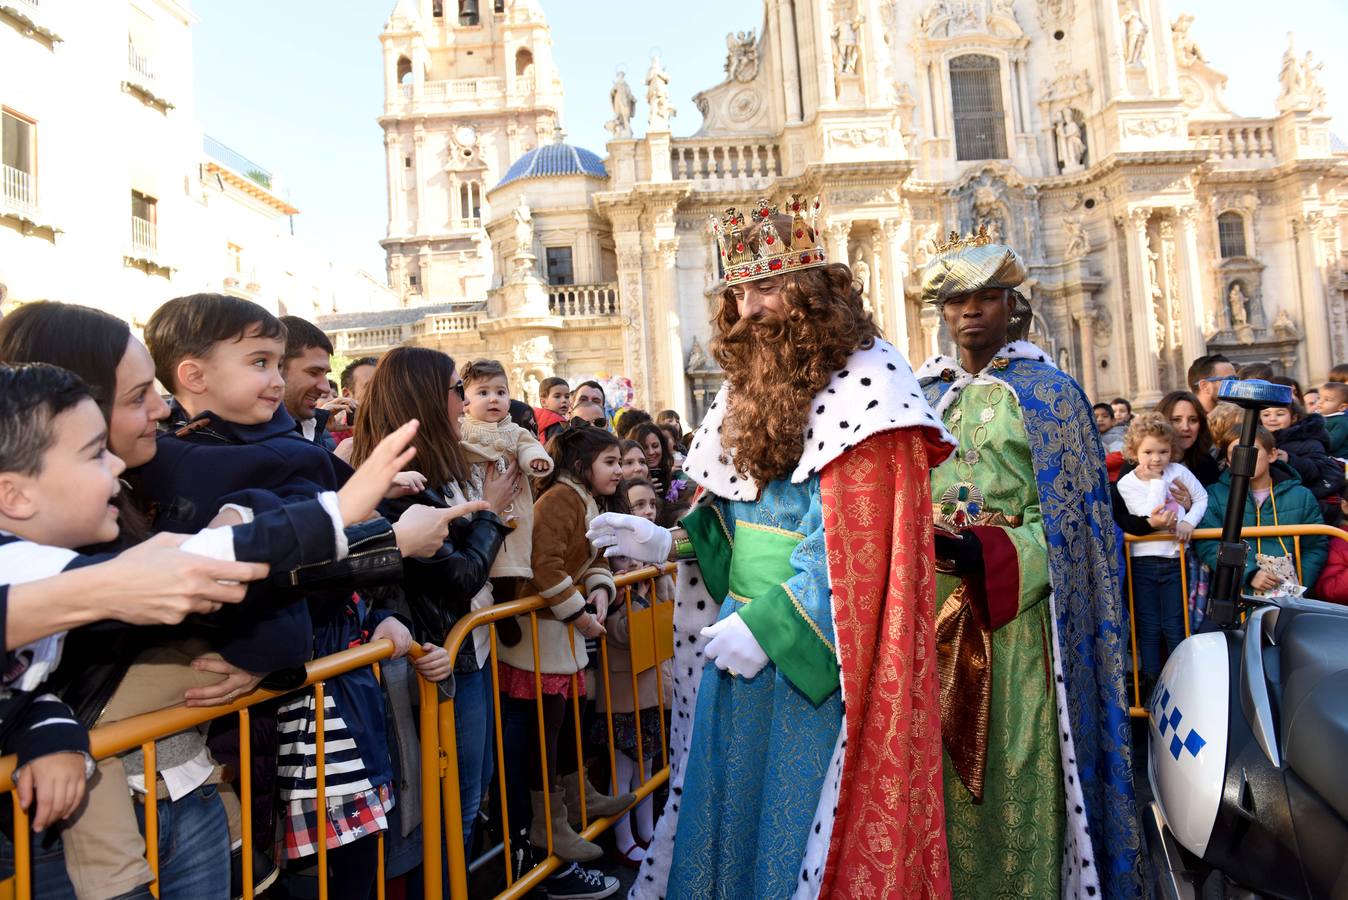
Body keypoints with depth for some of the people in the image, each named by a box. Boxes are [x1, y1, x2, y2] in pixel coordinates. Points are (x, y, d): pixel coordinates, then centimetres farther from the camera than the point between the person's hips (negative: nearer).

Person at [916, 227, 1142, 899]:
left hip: (1015, 618, -3)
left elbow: (1070, 518, -7)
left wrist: (987, 555, -20)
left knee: (1017, 766, 1)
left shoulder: (1046, 394, 0)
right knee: (946, 765, 9)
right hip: (937, 616, 4)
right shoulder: (925, 397, 12)